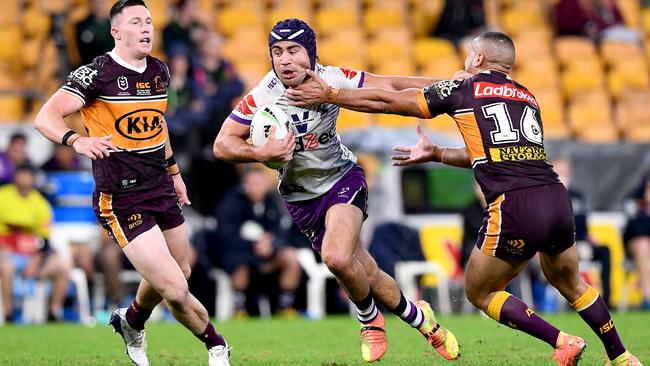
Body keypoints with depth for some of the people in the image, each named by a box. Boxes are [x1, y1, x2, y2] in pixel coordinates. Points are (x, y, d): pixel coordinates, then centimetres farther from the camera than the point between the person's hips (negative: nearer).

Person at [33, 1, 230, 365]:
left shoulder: (160, 71, 9)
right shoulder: (97, 73, -13)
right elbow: (46, 117, -21)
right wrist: (77, 140, -40)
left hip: (161, 189, 8)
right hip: (121, 198, -8)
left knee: (180, 274, 19)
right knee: (175, 289, -13)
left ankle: (132, 322, 48)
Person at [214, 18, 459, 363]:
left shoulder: (333, 79, -16)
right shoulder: (261, 98, -19)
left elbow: (390, 86, -6)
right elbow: (222, 145, -14)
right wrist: (262, 153, -32)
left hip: (343, 179, -1)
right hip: (301, 198, 1)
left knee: (336, 257, -27)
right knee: (367, 275, 2)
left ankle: (368, 317, 2)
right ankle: (419, 318, 28)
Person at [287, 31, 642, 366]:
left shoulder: (463, 89, 7)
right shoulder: (527, 97, 23)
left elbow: (386, 101, 12)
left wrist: (328, 93, 20)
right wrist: (435, 154, 36)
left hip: (514, 207, -6)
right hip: (557, 200, 6)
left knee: (479, 292, 13)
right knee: (569, 283, 29)